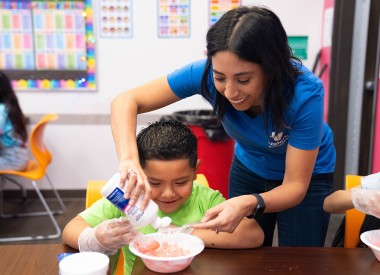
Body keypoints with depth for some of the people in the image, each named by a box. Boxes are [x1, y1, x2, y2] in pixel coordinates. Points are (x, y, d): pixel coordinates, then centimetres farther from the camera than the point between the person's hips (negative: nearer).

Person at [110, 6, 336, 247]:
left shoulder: (304, 94, -36)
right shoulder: (207, 73, -30)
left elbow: (295, 186, -30)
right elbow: (126, 101, -26)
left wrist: (250, 205, -50)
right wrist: (129, 159, -45)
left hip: (306, 176, -2)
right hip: (249, 169, 2)